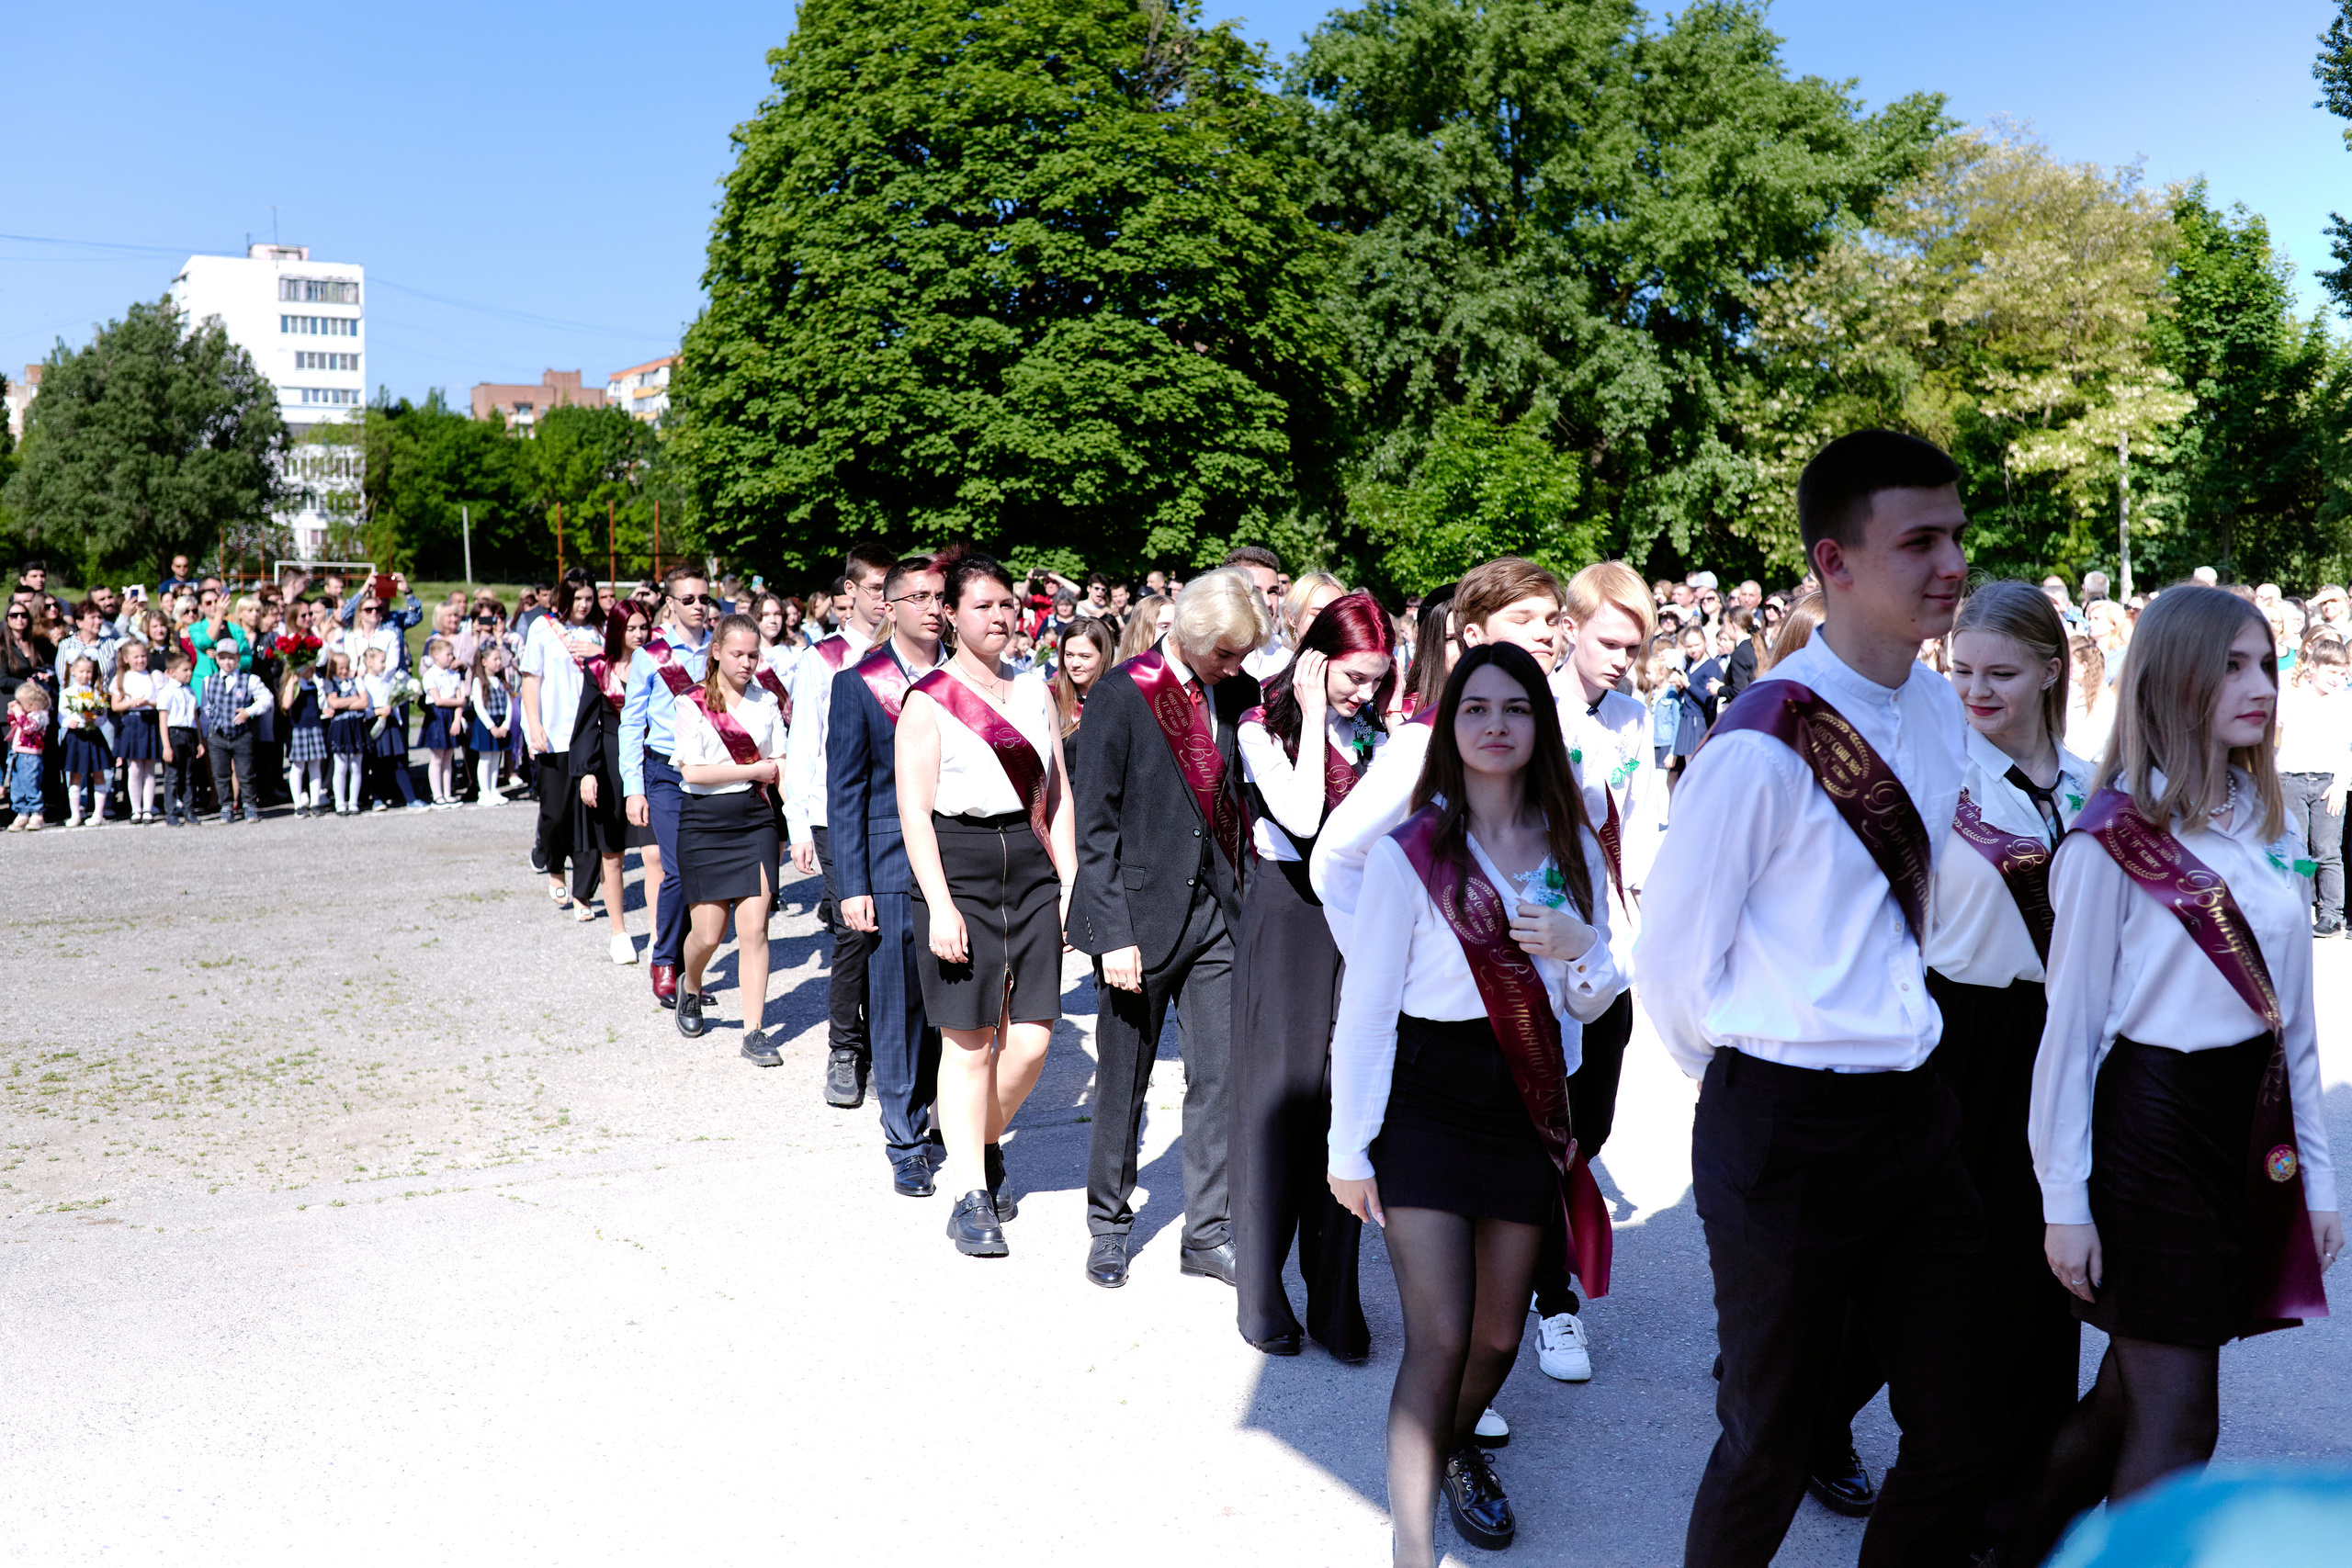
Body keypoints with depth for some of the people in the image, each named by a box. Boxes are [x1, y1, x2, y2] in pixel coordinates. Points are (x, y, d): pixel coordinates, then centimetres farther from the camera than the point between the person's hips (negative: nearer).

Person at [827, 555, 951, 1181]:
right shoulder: (857, 684, 0)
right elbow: (844, 791, -1)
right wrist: (851, 887, -7)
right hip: (893, 865, -2)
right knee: (897, 1005, 2)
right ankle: (906, 1139, 13)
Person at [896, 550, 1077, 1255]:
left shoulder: (1035, 694, 13)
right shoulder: (928, 699, -2)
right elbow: (914, 810, -7)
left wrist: (1069, 880, 6)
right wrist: (939, 905, -14)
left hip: (1032, 871, 5)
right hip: (958, 870, -4)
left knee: (1031, 1038, 1)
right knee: (969, 1041, -1)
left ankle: (984, 1143, 29)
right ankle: (970, 1196, 10)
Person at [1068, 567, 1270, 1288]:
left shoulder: (1238, 693, 5)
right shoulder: (1121, 694, -9)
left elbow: (1245, 801, 8)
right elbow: (1096, 825, -10)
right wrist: (1112, 931, -14)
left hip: (1218, 911, 4)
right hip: (1143, 911, -4)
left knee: (1219, 1077, 5)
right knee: (1122, 1085, 8)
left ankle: (1209, 1232, 18)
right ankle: (1108, 1226, 26)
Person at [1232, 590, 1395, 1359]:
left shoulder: (1375, 737, 10)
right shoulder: (1264, 728, -4)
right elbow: (1301, 815, -20)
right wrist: (1313, 716, -14)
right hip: (1287, 916, -4)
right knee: (1277, 1096, 1)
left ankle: (1335, 1299, 11)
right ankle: (1262, 1296, 12)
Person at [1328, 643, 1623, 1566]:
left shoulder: (1574, 851, 5)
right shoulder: (1409, 853, -8)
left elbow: (1592, 1003, 11)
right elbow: (1366, 1007, -6)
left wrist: (1580, 948, -12)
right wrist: (1349, 1148, -7)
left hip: (1528, 1106, 4)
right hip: (1428, 1100, -4)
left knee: (1499, 1333, 14)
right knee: (1440, 1340, -10)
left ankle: (1456, 1442, 44)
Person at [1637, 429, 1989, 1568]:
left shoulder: (1940, 712, 3)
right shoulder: (1766, 744, -19)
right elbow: (1669, 961, -11)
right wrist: (1752, 1075, 4)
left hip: (1916, 1114, 6)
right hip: (1785, 1130, -6)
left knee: (1958, 1439, 13)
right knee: (1771, 1445, 10)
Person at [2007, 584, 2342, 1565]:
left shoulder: (2267, 829, 9)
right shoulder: (2114, 839, -11)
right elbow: (2070, 1028, -9)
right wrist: (2064, 1201, -10)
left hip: (2255, 1126, 6)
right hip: (2154, 1125, -6)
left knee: (2136, 1390, 14)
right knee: (2176, 1420, 0)